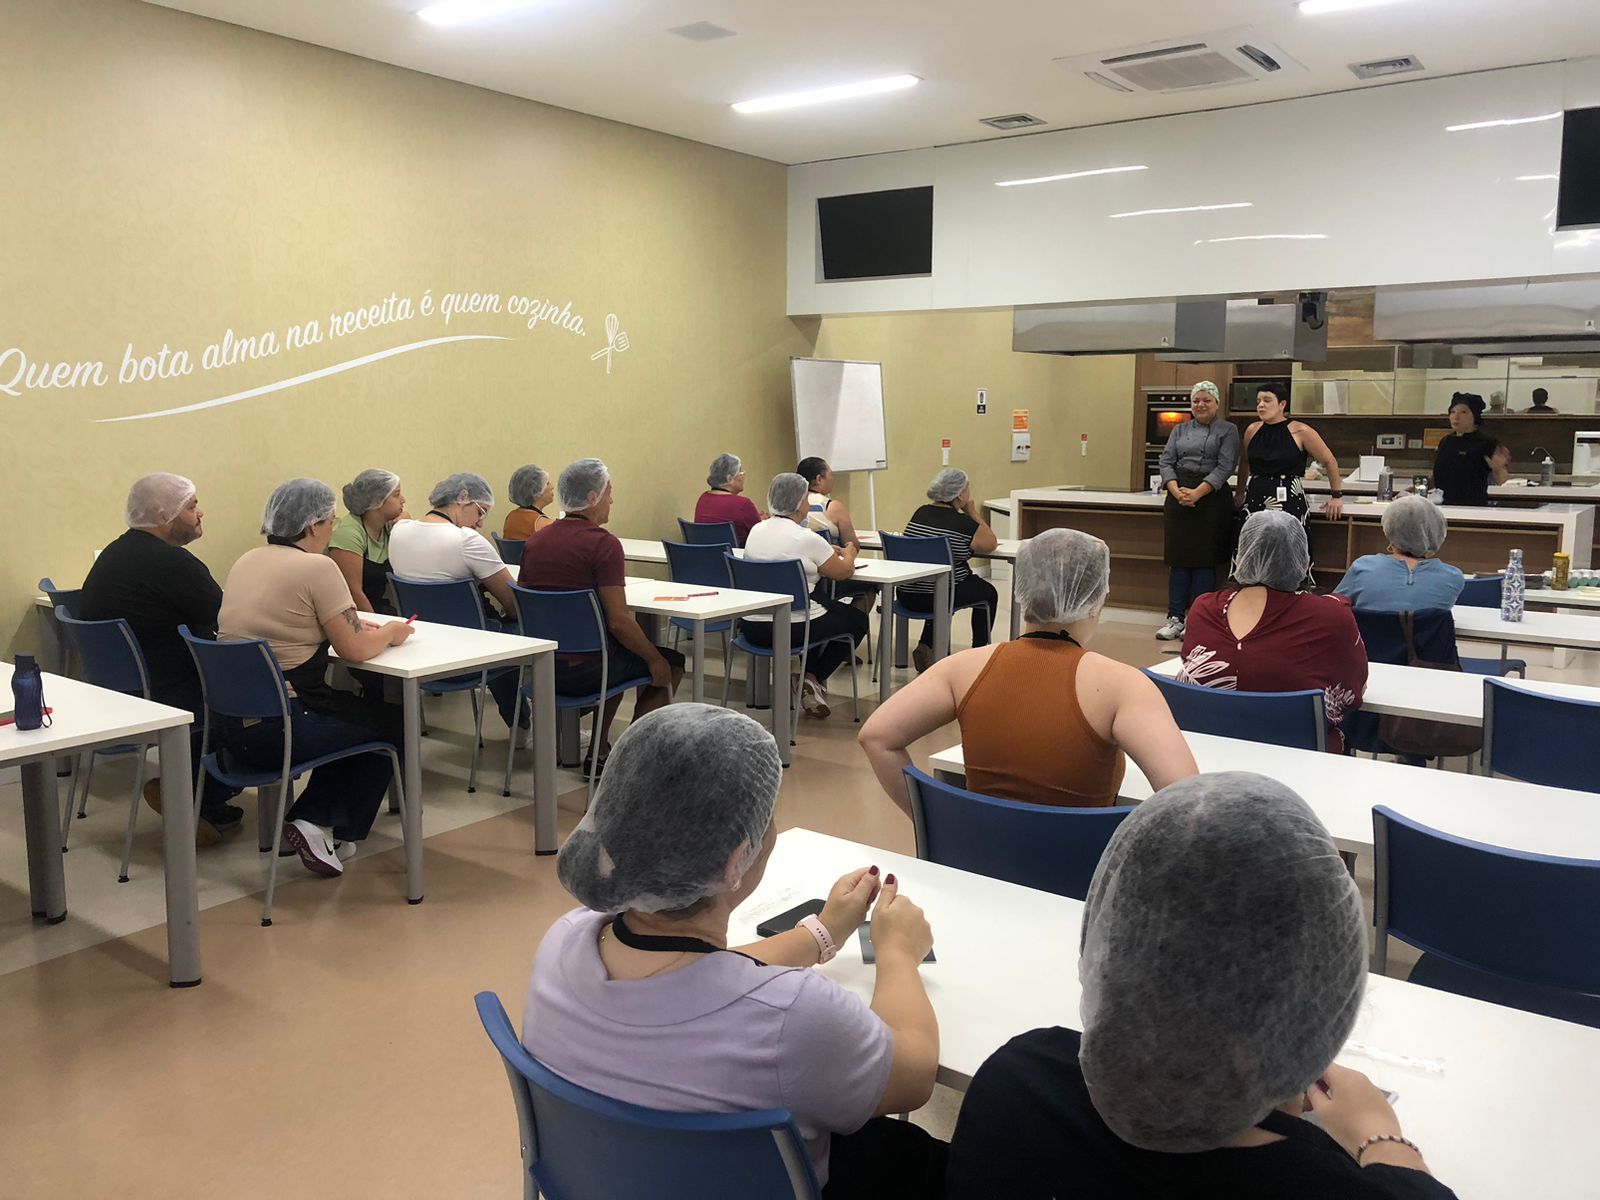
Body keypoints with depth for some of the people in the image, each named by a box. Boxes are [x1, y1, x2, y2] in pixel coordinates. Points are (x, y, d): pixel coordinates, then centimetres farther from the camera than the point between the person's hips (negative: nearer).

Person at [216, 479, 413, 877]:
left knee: (355, 710, 28)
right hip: (277, 730, -8)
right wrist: (391, 633, 7)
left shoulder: (246, 561, 11)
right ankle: (321, 823, 11)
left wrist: (351, 625, 18)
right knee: (393, 724, 14)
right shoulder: (318, 568, -14)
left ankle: (311, 819, 22)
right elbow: (356, 650, -13)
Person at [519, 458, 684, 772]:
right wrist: (655, 660, -6)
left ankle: (600, 751, 32)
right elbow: (618, 621, -21)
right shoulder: (603, 544, -18)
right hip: (584, 671, -7)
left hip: (542, 668, 8)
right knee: (671, 664, 15)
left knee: (618, 655, 35)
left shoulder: (534, 542, 4)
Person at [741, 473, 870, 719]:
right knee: (858, 620, 18)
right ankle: (814, 679, 8)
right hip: (792, 629, -7)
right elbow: (843, 571, -2)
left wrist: (828, 552, 24)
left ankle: (809, 676, 32)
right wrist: (849, 554, 20)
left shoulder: (756, 530, 5)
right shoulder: (806, 538, -15)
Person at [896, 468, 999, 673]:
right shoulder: (963, 523, -15)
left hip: (906, 594, 6)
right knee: (988, 594, 21)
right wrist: (974, 513, 5)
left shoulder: (920, 513, 4)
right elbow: (991, 544, 1)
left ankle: (926, 647, 23)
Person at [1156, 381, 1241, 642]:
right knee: (1178, 558, 2)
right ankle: (1175, 617, 7)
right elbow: (1166, 461, 7)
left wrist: (1197, 493, -18)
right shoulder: (1179, 430, 16)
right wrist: (1176, 490, -12)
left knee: (1204, 559, -2)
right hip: (1178, 497, 3)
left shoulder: (1228, 430, 4)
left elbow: (1225, 466, -7)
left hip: (1212, 496, -3)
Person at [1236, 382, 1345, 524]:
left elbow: (1329, 461, 5)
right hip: (1254, 501, 4)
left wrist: (1337, 496, 9)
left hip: (1290, 503, -3)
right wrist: (1240, 494, 28)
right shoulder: (1252, 430, 7)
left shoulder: (1300, 431, -4)